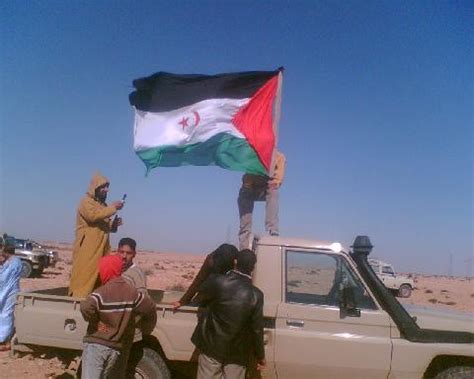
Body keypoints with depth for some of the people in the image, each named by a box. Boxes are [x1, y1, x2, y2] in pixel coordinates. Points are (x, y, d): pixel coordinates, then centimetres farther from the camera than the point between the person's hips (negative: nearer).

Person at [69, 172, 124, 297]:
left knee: (99, 278, 5)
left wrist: (114, 224, 5)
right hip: (87, 249, -7)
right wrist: (113, 207, -19)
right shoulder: (86, 201, -2)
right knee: (84, 278, -9)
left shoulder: (103, 204, 21)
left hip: (102, 248, 7)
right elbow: (93, 215, -22)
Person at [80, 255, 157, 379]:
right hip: (119, 347, 5)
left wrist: (95, 321, -13)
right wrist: (145, 329, 20)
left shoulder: (101, 293, -14)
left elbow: (86, 307, -32)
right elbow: (150, 309, 6)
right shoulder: (132, 293, 0)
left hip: (96, 344, -5)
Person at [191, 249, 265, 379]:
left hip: (211, 345, 1)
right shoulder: (255, 295, -18)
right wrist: (260, 355, 4)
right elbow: (257, 329, -10)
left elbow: (202, 297, 3)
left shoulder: (216, 281, -18)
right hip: (237, 351, 0)